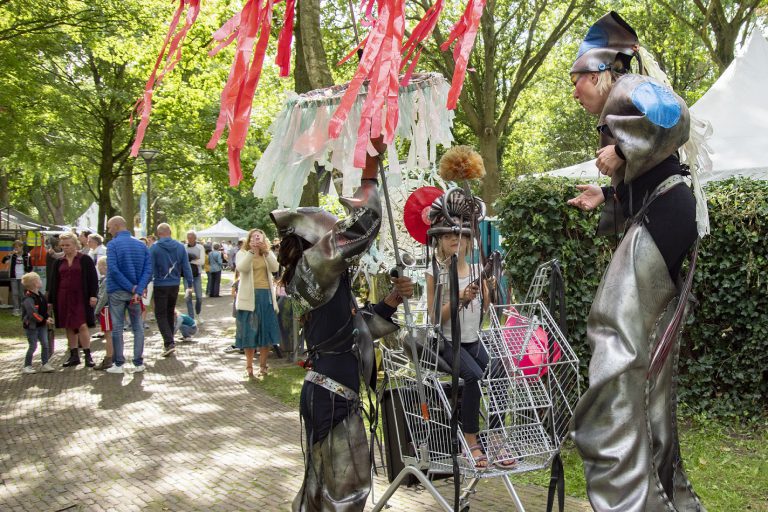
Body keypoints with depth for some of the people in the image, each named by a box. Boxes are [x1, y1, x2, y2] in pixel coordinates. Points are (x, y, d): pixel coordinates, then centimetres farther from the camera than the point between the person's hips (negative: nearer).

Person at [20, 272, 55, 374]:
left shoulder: (41, 296, 8)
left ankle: (45, 364, 12)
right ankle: (27, 366, 12)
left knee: (45, 344, 5)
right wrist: (44, 320, -22)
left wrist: (47, 318, 4)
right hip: (32, 326, -8)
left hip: (42, 325, 8)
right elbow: (33, 313, -26)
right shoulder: (28, 298, -20)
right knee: (33, 346, -2)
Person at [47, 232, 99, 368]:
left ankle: (87, 355, -4)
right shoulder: (58, 262, 12)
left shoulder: (85, 260, 0)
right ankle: (74, 356, 13)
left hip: (80, 298, -4)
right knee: (69, 327, 7)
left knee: (82, 326, -11)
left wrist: (93, 295, -10)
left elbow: (93, 278, -2)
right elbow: (53, 282, 14)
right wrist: (50, 300, 11)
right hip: (63, 298, 5)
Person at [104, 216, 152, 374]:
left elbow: (113, 270, -18)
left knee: (117, 327, 4)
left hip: (117, 292, -4)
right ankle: (139, 363, 10)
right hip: (135, 293, 4)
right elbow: (148, 271, -5)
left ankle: (119, 364, 8)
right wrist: (138, 290, -13)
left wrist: (131, 288, -15)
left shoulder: (113, 245, -8)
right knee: (138, 327, 10)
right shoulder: (141, 245, 6)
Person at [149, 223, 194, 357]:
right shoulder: (180, 246, 1)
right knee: (170, 313, 18)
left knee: (160, 315, 2)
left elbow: (150, 268, -11)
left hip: (160, 286, -4)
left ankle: (169, 343, -13)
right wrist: (189, 284, 9)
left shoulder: (154, 248, -10)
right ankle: (169, 342, 26)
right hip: (175, 285, 4)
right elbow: (186, 267, 3)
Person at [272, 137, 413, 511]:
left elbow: (363, 326, 18)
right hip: (329, 396, -9)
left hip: (340, 394, 9)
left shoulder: (327, 281, 14)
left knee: (347, 482, 18)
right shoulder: (312, 269, -14)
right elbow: (361, 226, -21)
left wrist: (393, 300, 3)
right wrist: (371, 164, -14)